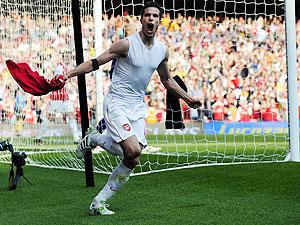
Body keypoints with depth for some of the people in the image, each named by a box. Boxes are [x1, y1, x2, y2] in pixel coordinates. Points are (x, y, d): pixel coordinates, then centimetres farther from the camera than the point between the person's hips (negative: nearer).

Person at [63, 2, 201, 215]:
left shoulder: (163, 50, 8)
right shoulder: (127, 44, -11)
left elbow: (167, 80, 25)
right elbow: (95, 63, -9)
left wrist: (187, 98, 25)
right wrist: (68, 74, -20)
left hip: (138, 108, 6)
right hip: (116, 104, -6)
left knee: (133, 160, -5)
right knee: (133, 150, -23)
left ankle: (99, 202, 8)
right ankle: (94, 139, 6)